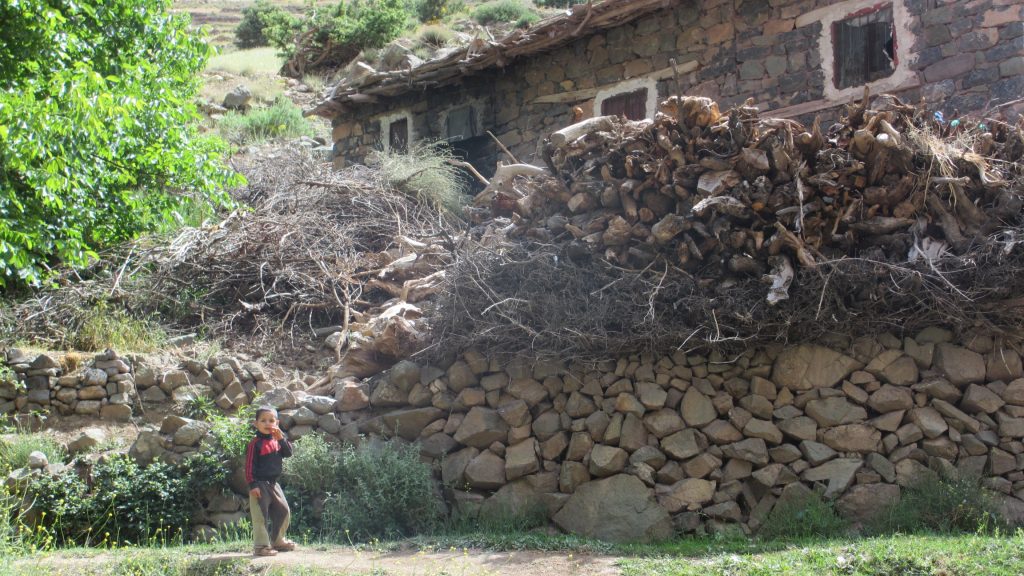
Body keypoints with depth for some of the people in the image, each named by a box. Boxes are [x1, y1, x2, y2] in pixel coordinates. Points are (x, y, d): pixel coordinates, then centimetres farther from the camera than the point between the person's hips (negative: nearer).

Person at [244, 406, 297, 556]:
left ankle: (278, 541, 30)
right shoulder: (255, 443, -12)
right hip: (260, 484, -8)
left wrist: (281, 439, -13)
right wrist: (252, 485, -19)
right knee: (260, 516, -5)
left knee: (284, 511, 15)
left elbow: (288, 453, 1)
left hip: (273, 483, 8)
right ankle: (260, 546, 1)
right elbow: (250, 465, -13)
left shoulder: (277, 440, 10)